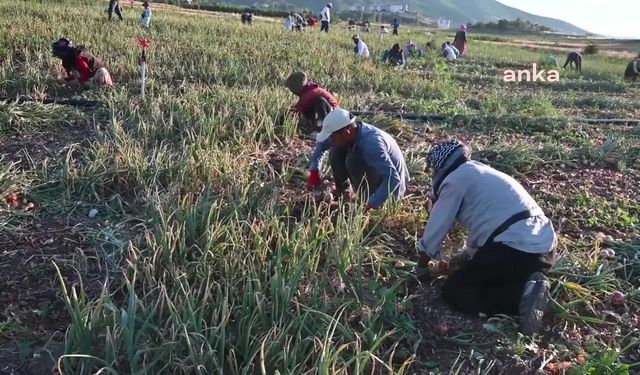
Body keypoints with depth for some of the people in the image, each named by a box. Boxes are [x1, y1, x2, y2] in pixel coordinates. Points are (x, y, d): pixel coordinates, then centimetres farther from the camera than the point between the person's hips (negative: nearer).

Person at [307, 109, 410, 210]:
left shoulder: (371, 142, -35)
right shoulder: (349, 133, -11)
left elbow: (393, 179, -41)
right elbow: (321, 143, 7)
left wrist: (370, 205, -41)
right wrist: (314, 171, -5)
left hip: (391, 187, -8)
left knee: (353, 160, -29)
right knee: (336, 152, -4)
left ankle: (368, 200, -14)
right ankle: (343, 189, 14)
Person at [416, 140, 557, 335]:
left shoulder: (456, 178, 0)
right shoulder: (481, 173, 26)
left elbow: (437, 224, 5)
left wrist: (422, 264, 18)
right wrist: (465, 256, 37)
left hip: (516, 249, -9)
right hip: (544, 247, 9)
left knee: (453, 292, 1)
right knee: (479, 273, 28)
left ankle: (521, 297, -14)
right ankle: (529, 286, 4)